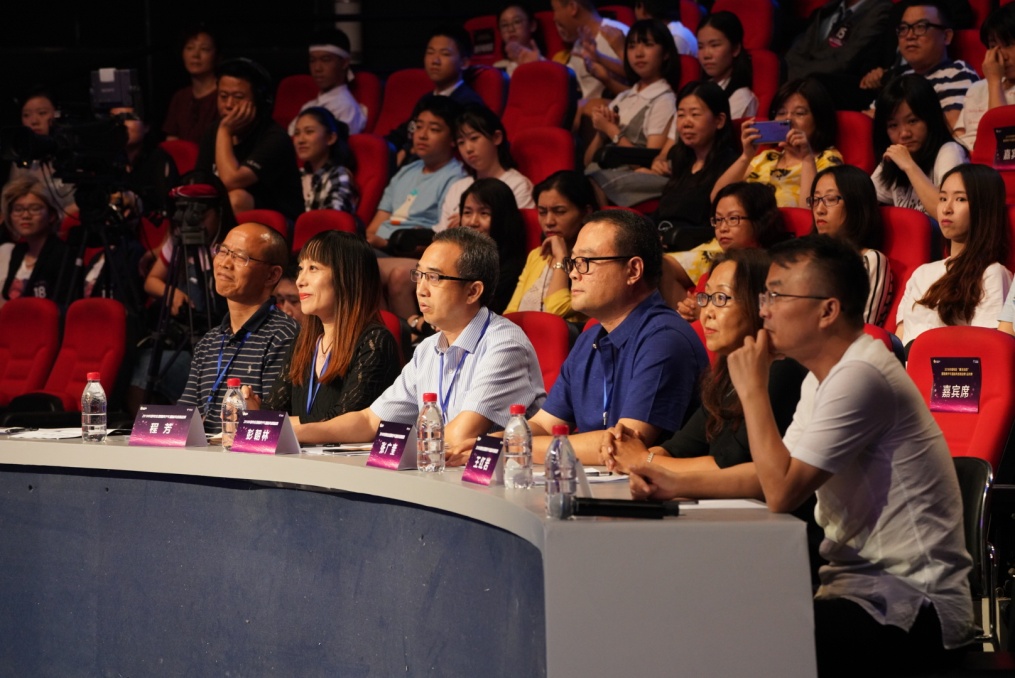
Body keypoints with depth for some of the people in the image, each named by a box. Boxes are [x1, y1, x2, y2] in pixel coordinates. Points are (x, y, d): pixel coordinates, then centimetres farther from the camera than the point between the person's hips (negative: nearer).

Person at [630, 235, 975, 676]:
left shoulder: (861, 377, -20)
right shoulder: (825, 375, 13)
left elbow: (782, 492, -22)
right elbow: (778, 472, 19)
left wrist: (753, 390, -13)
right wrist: (680, 484, 7)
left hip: (913, 608, -10)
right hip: (863, 586, 10)